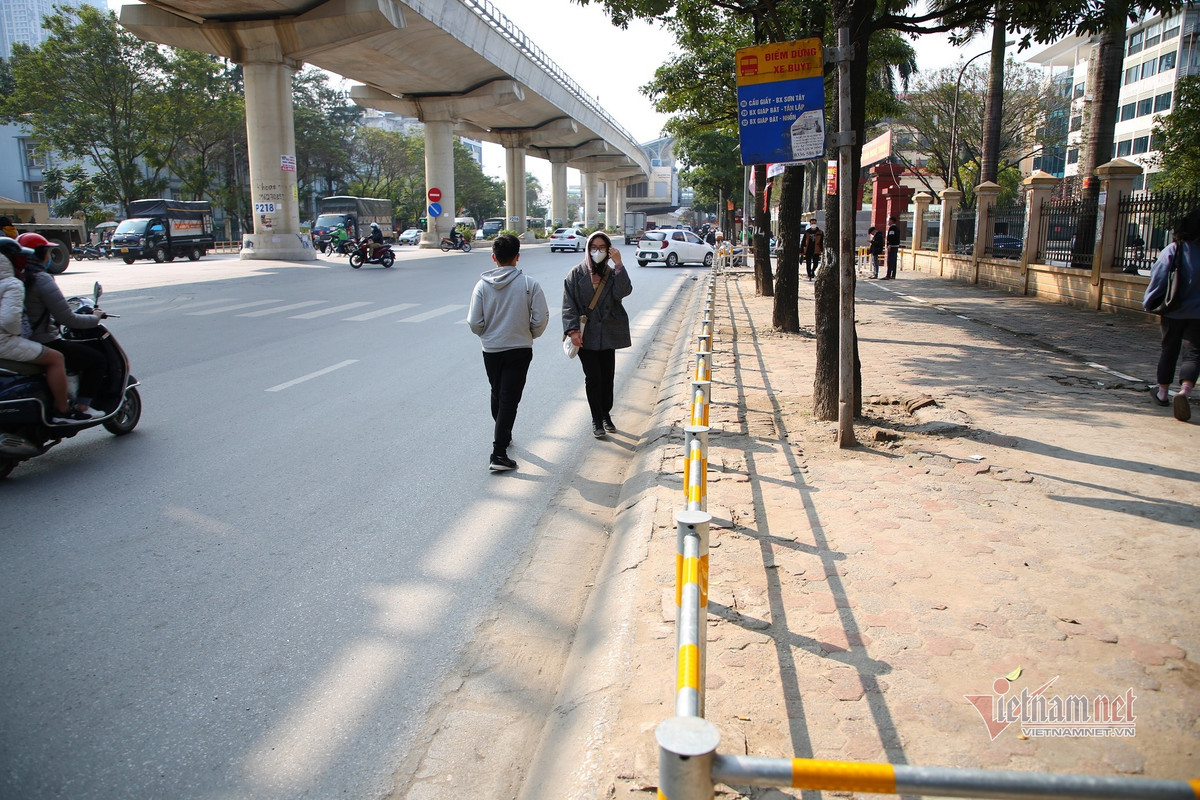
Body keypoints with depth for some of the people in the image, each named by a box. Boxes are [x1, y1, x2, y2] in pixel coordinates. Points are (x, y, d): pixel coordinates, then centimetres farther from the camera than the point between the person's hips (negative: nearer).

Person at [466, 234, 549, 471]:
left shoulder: (482, 285, -7)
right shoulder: (529, 284, -11)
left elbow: (474, 323, -6)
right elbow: (541, 319, -11)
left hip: (491, 350, 2)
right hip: (520, 350, -2)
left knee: (497, 395, 21)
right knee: (510, 399, -2)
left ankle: (503, 436, 40)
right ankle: (498, 453, -9)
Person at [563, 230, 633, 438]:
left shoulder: (612, 273, 6)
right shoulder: (577, 274, 0)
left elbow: (623, 292, -15)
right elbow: (568, 305, -5)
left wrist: (619, 266, -21)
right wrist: (572, 330, -15)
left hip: (608, 334, 2)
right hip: (585, 335, -2)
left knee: (608, 376, 9)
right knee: (593, 377, -4)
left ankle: (605, 415, 26)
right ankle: (597, 420, 8)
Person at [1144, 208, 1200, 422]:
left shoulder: (1173, 250, -8)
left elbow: (1158, 278, -6)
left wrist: (1150, 304, 4)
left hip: (1173, 311, 0)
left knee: (1168, 350, 15)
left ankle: (1162, 392, 26)